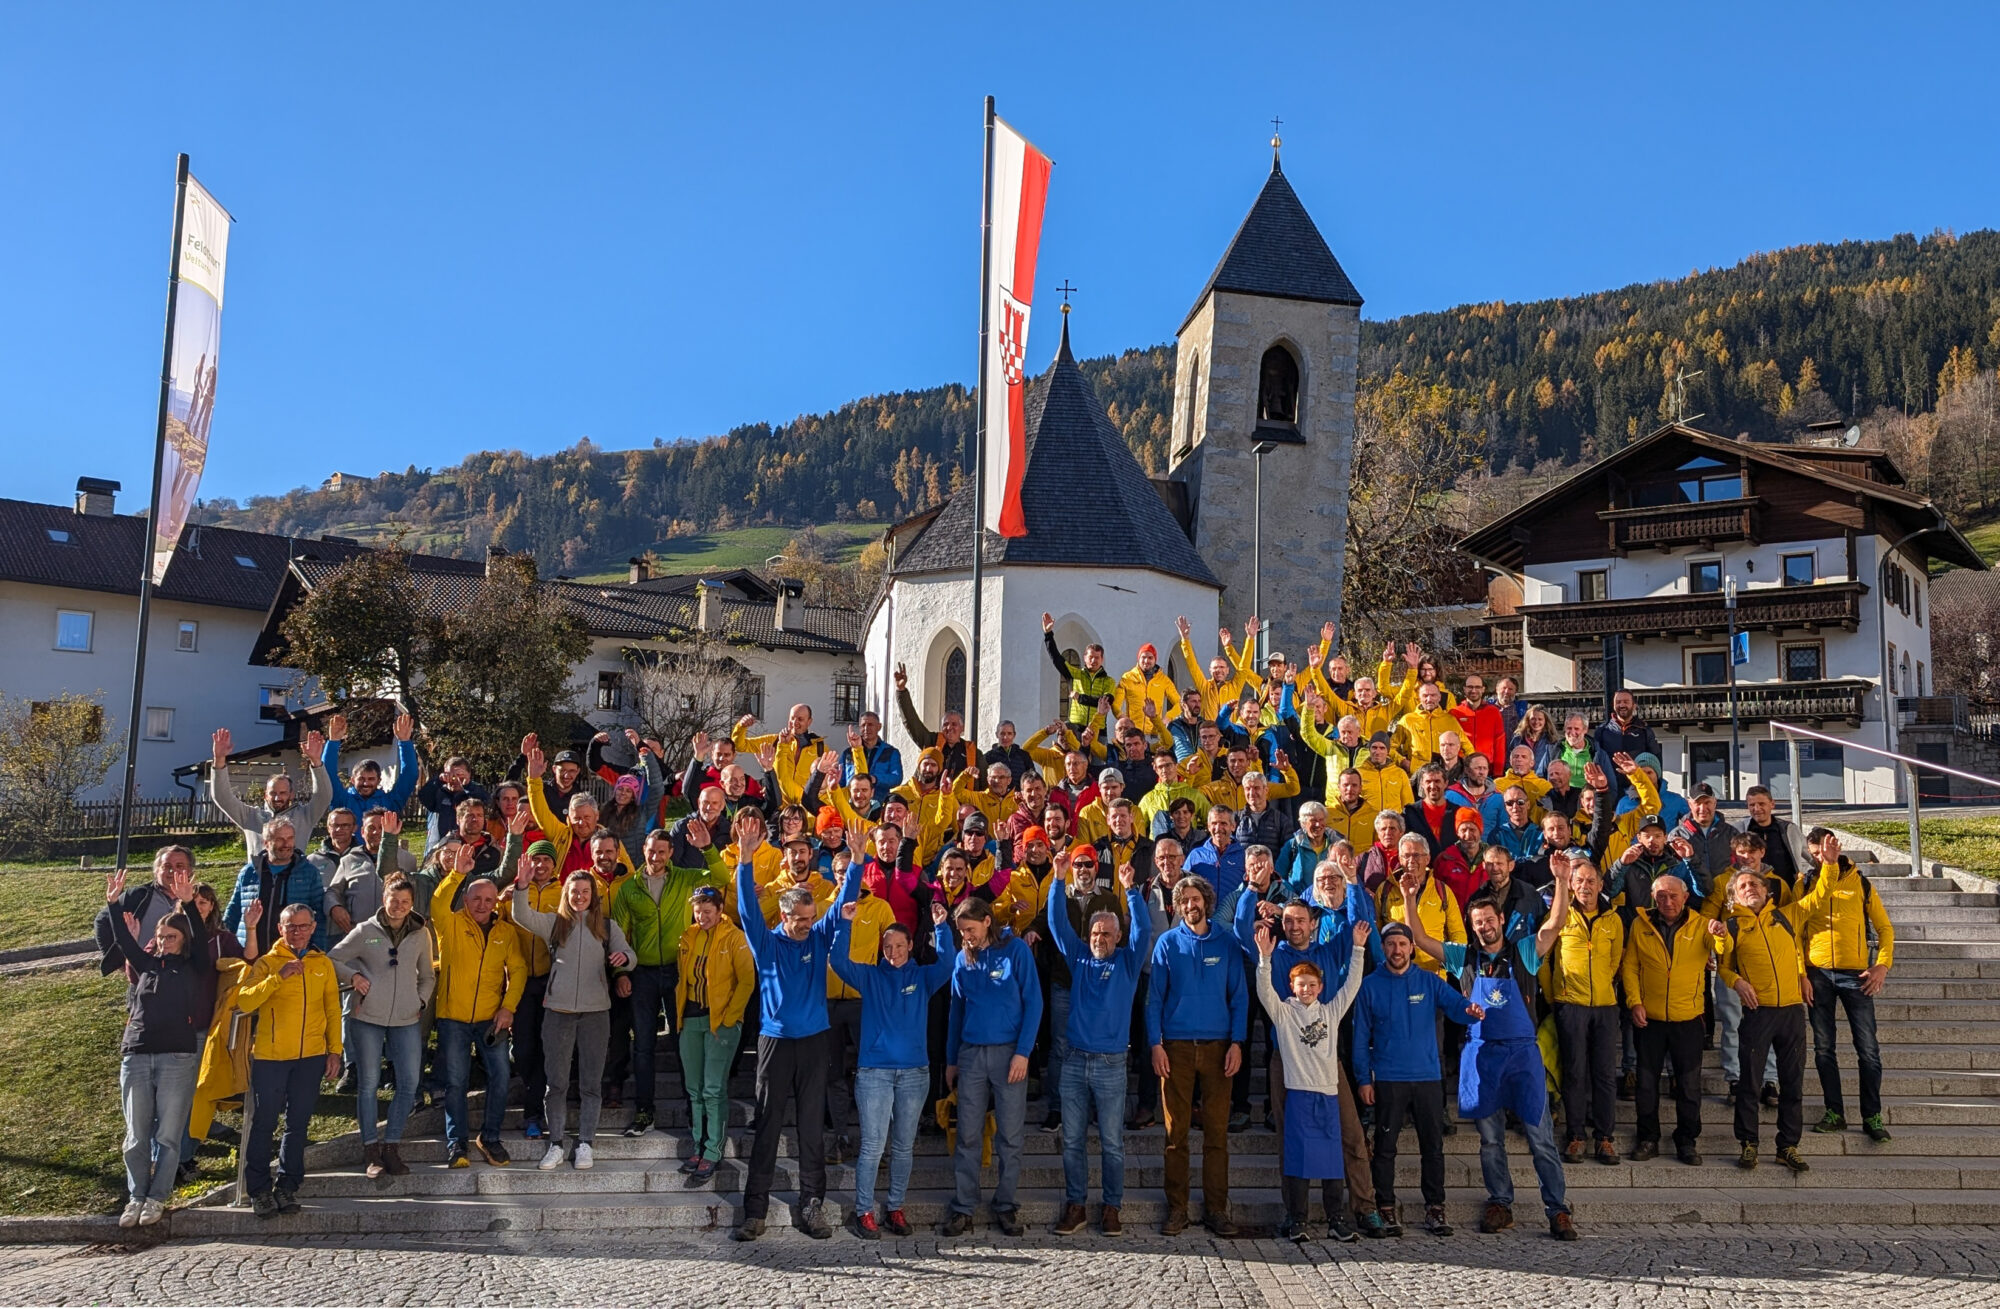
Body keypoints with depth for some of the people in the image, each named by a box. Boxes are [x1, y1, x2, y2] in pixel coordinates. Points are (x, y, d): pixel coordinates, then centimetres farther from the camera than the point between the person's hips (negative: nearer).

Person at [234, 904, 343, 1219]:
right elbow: (245, 1002, -14)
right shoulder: (267, 963, -1)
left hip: (311, 1056, 3)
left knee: (298, 1124, 7)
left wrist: (334, 1050, 7)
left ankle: (287, 1186, 17)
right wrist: (278, 977, -23)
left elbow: (333, 1009, 12)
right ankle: (259, 1190, 12)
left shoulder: (323, 964, 10)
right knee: (264, 1123, 1)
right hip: (270, 1056, -3)